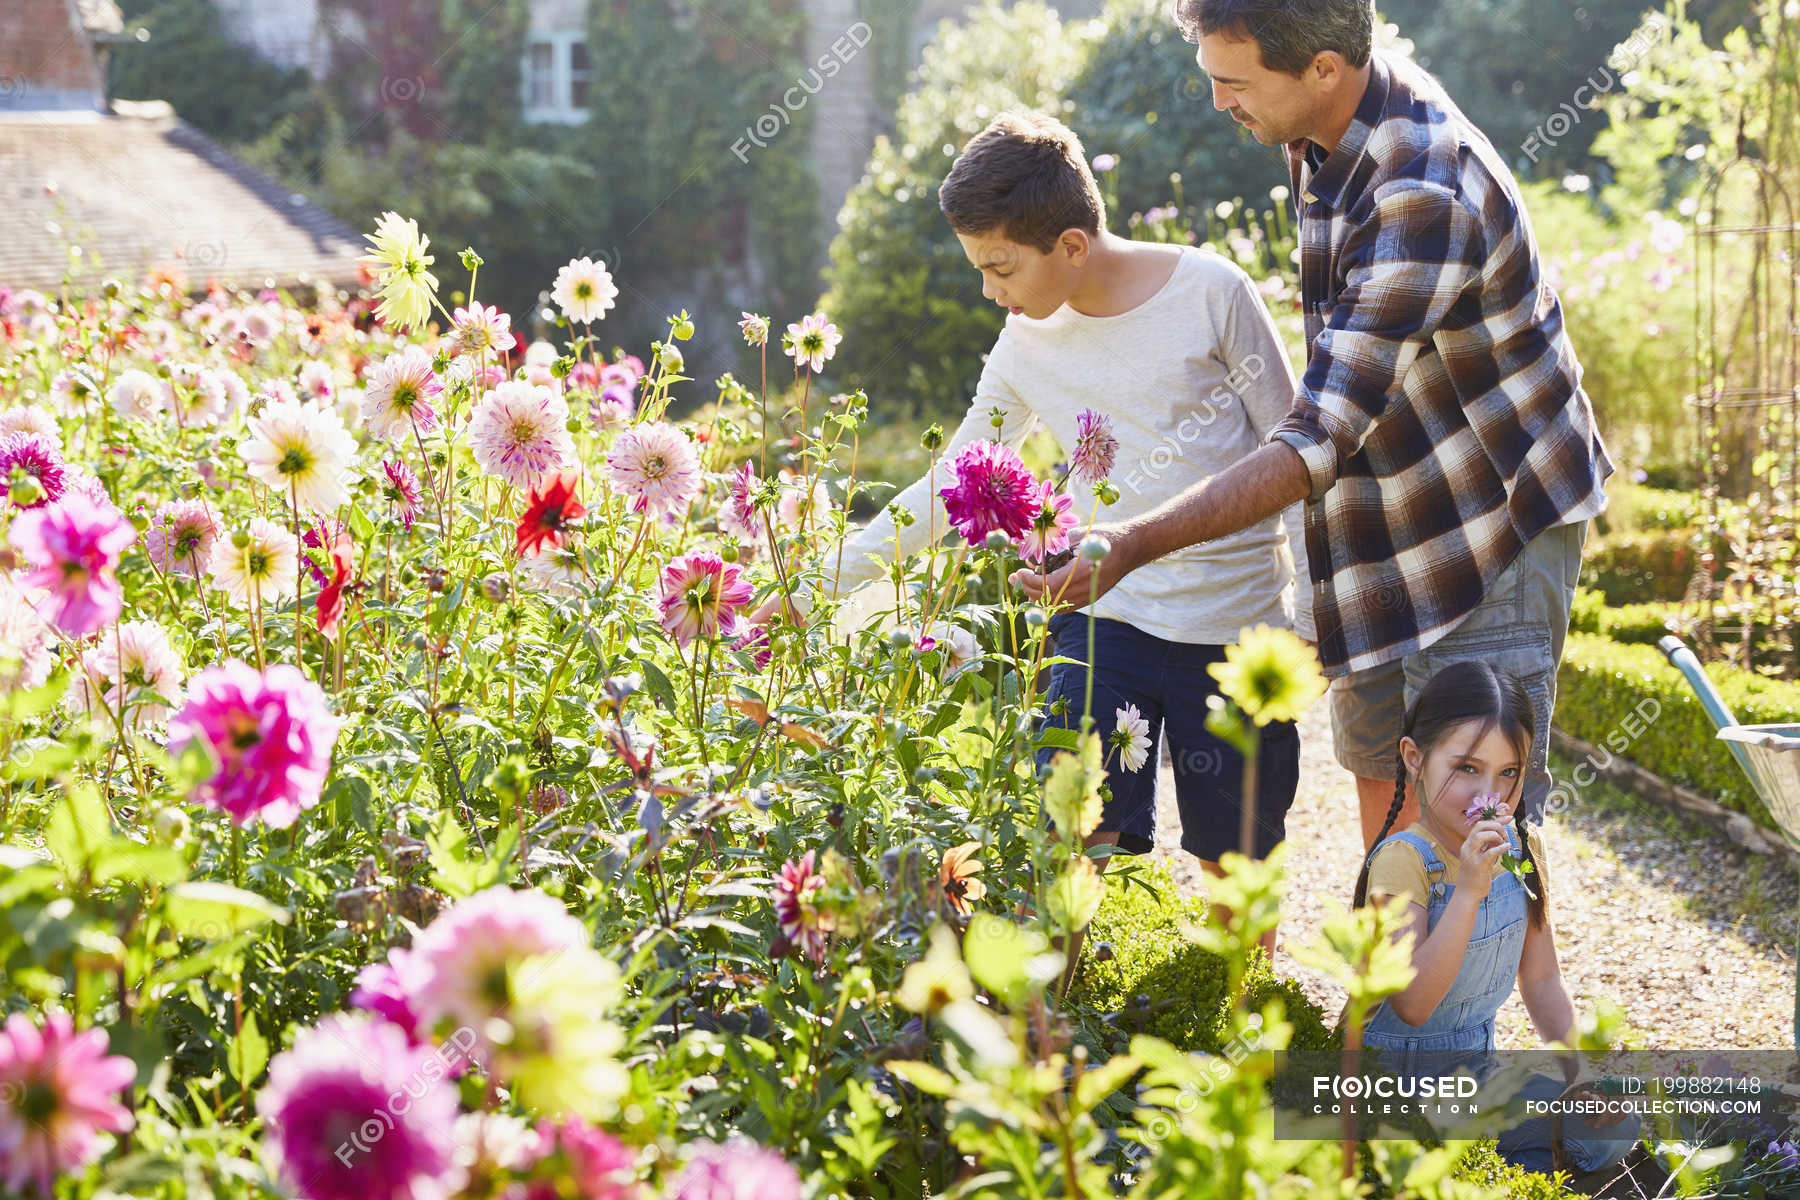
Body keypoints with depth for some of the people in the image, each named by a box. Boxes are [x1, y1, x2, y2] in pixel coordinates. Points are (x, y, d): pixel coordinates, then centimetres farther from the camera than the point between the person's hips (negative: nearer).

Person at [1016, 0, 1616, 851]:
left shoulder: (1424, 193, -34)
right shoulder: (1326, 130, -4)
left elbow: (1322, 439, -37)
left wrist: (1137, 544, -43)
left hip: (1496, 518, -9)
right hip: (1392, 519, 9)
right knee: (1378, 767, 15)